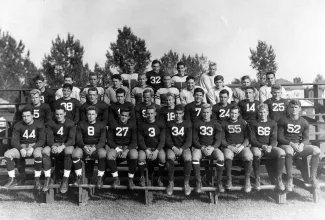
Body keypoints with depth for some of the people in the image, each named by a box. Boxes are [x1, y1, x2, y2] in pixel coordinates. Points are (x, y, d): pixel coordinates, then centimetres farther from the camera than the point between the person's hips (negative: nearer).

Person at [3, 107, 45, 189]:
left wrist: (32, 148, -23)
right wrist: (21, 149, -19)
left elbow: (42, 140, -7)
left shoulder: (39, 125, -3)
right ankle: (12, 180, -10)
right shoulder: (18, 126, 4)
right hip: (22, 147, 4)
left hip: (35, 146, -3)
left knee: (38, 154, -38)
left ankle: (37, 180, -23)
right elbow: (14, 141, 1)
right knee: (7, 154, -22)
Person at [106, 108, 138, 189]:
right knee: (109, 155, -33)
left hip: (129, 147, -1)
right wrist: (117, 148, -14)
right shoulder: (113, 125, 7)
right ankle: (116, 179, -12)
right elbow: (109, 140, 3)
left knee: (134, 154, -35)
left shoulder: (132, 125, 4)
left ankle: (131, 179, -16)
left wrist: (127, 150, -18)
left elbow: (134, 141, -3)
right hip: (116, 147, 1)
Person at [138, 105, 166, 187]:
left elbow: (162, 140, -4)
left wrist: (156, 151, -18)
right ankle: (142, 178, -7)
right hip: (146, 148, 1)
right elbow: (140, 140, 0)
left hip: (158, 148, 0)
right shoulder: (142, 125, 4)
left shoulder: (161, 124, 2)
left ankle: (160, 178, -7)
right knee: (141, 157, -31)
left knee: (163, 157, -31)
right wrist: (146, 150, -16)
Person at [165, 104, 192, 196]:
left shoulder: (188, 124, 9)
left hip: (184, 147, 0)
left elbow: (189, 140, 1)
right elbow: (167, 139, 4)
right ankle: (171, 183, -20)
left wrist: (181, 149, -16)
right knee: (169, 158, -35)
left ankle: (186, 183, -17)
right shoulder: (170, 124, 11)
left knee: (188, 158, -34)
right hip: (172, 147, 0)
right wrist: (173, 147, -15)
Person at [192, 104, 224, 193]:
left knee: (221, 157, -31)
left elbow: (218, 140, 2)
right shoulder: (197, 124, 6)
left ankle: (219, 182, -10)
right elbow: (195, 139, 2)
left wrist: (212, 148, -18)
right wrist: (202, 148, -16)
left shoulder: (216, 124, 8)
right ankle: (198, 182, -17)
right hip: (199, 147, 0)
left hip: (212, 147, 1)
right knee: (194, 157, -33)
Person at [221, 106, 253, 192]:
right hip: (229, 146, -1)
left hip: (242, 146, 1)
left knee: (249, 157, -31)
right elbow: (222, 139, 5)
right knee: (227, 157, -35)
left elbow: (247, 138, 8)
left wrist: (242, 147, -10)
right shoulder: (224, 123, 10)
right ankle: (229, 180, -17)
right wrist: (229, 147, -11)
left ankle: (247, 180, -12)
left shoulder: (243, 123, 13)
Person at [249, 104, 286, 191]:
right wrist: (262, 146, -18)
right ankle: (257, 179, -20)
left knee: (282, 153, -30)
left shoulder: (273, 123, 14)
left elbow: (274, 138, 4)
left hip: (270, 147, 2)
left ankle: (279, 180, -18)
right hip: (257, 146, -2)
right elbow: (252, 139, -1)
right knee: (256, 154, -39)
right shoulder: (253, 124, 7)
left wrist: (270, 146, -18)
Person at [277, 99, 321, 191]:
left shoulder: (304, 122, 12)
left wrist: (302, 144, -18)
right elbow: (279, 138, -4)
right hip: (285, 145, -4)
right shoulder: (283, 121, 2)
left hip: (299, 146, 4)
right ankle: (290, 180, -28)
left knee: (317, 150, -22)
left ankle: (313, 178, -10)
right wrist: (291, 144, -21)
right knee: (289, 151, -40)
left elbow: (306, 138, 6)